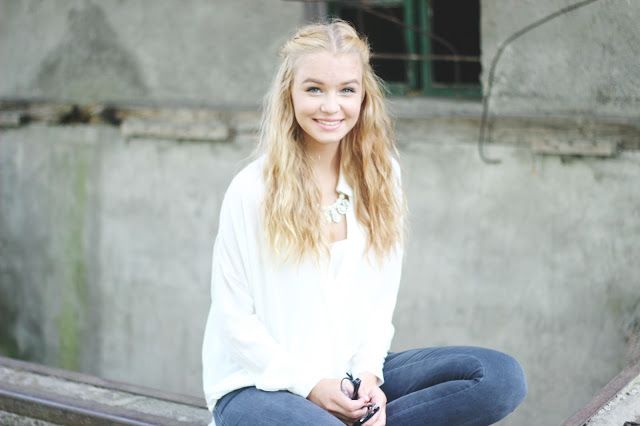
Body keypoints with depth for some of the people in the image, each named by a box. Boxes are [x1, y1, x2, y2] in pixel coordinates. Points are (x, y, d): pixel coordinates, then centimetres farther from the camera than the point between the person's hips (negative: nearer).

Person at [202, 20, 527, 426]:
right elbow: (233, 316, -8)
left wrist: (368, 372, -10)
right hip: (259, 384, -5)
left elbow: (380, 297, 5)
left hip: (350, 377, 5)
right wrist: (310, 385, -13)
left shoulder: (381, 175, 3)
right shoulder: (252, 189, -11)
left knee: (502, 377, -14)